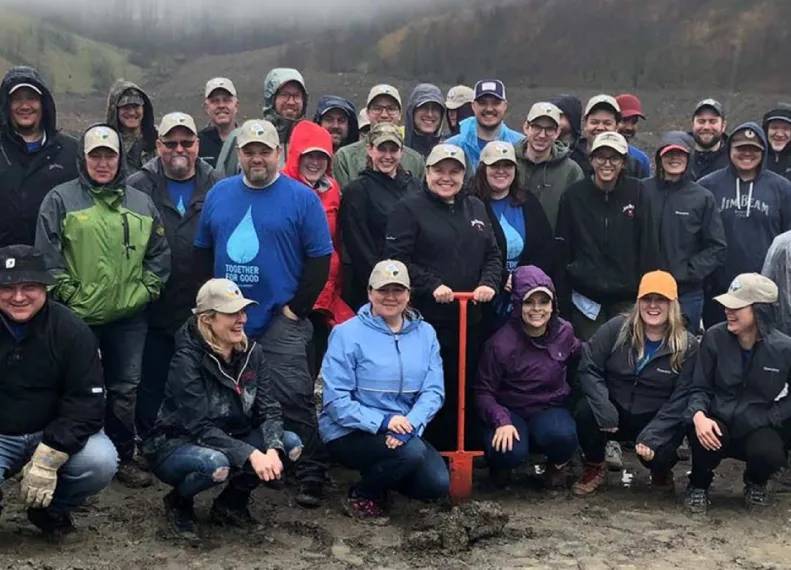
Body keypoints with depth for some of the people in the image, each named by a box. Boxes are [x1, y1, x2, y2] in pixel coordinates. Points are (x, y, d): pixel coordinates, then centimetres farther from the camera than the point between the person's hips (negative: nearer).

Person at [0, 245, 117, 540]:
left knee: (101, 461, -28)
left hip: (55, 433, 1)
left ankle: (51, 509, 5)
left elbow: (87, 401, -14)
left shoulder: (70, 329, -10)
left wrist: (48, 456, -26)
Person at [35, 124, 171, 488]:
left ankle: (123, 458, 23)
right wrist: (67, 293, -10)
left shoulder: (141, 203, 9)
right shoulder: (61, 199, -2)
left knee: (125, 390, 10)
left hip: (129, 317, 3)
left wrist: (147, 289, 3)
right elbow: (47, 254, -5)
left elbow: (159, 253, 13)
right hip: (78, 316, -3)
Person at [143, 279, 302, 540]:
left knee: (290, 444, -16)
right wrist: (251, 455, -38)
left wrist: (273, 450, -30)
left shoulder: (251, 352, -6)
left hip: (229, 442, 6)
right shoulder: (187, 360, -23)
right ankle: (179, 502, -3)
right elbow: (200, 427, -29)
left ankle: (231, 502, 6)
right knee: (215, 464, -39)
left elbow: (269, 409, -10)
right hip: (175, 447, -6)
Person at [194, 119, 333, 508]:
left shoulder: (302, 198, -5)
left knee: (294, 402, -6)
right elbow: (203, 251, 14)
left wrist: (298, 308, -10)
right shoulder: (219, 194, 8)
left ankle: (311, 478, 2)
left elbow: (320, 258, -7)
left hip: (280, 321, -5)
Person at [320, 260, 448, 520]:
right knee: (412, 452, -30)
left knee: (437, 485, -16)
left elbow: (433, 391, -5)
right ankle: (361, 496, -1)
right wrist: (382, 421, -26)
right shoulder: (347, 334, -10)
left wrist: (410, 424, -24)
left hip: (405, 431, 5)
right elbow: (336, 400, -14)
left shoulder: (425, 333, 3)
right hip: (350, 433, -4)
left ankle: (382, 474, 15)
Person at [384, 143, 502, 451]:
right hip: (425, 319, -5)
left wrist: (489, 282, -3)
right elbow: (396, 259, -10)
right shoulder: (409, 209, -2)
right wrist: (431, 286, -17)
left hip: (469, 319, 5)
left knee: (465, 391, 10)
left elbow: (493, 255, 16)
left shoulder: (476, 208, 16)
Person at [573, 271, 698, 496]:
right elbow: (589, 368, -7)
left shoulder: (688, 346, -7)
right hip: (614, 414, 2)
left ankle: (661, 472, 11)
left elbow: (681, 398, -11)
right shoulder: (617, 328, -5)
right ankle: (594, 467, 0)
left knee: (659, 454, -31)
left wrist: (652, 435, -21)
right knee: (585, 409, -30)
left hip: (657, 421, -1)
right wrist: (604, 411, -22)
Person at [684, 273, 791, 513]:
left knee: (770, 455, -32)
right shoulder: (714, 337, -8)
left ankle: (755, 482, 9)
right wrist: (699, 415, -24)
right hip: (719, 421, 0)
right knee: (702, 437, -34)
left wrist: (759, 420, -15)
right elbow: (700, 388, -4)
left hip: (760, 427, 0)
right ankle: (699, 484, 2)